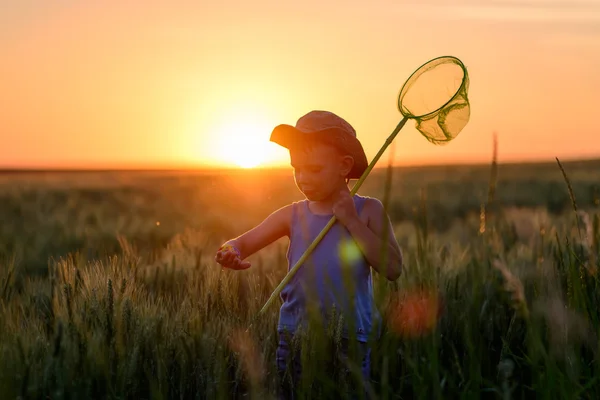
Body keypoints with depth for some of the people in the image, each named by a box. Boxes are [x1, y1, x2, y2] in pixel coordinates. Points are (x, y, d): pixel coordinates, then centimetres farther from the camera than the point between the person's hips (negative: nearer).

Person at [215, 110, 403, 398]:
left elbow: (393, 269, -12)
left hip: (350, 341, -2)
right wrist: (231, 252, -26)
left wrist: (352, 221, -14)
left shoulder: (367, 211, -3)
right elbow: (243, 242, -2)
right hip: (295, 339, 3)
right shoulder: (293, 216, 3)